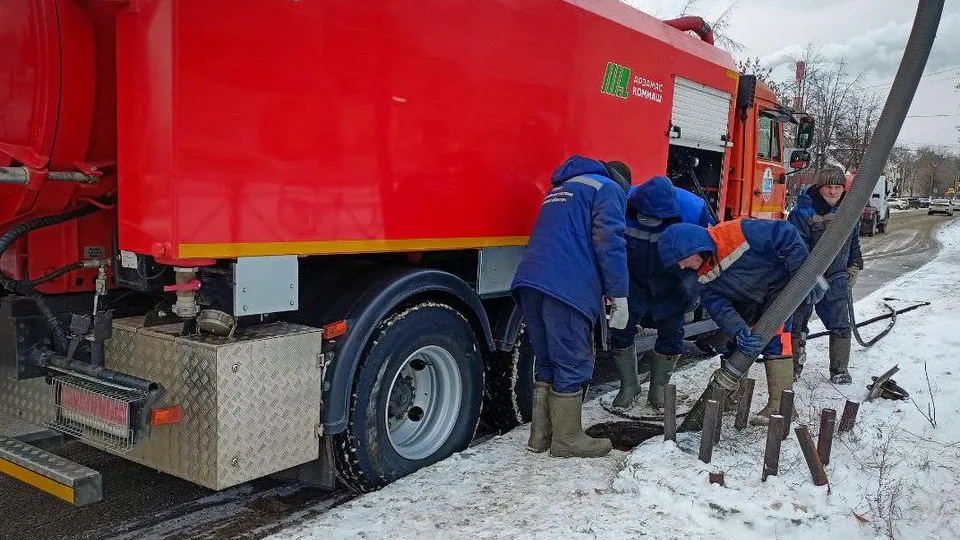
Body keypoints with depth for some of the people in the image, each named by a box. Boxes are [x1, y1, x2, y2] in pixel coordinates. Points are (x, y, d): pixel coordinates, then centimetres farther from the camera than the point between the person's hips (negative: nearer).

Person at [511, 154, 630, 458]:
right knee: (572, 365, 2)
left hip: (530, 282, 8)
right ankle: (567, 439, 9)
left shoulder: (560, 189, 32)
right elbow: (610, 242, -7)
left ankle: (540, 435, 20)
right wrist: (619, 296, -8)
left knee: (547, 362, 15)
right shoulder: (608, 189, 7)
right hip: (568, 289, -8)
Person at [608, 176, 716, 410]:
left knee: (671, 334, 2)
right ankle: (628, 386, 18)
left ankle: (658, 388, 22)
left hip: (671, 287, 0)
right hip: (633, 283, 0)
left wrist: (694, 288, -7)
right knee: (621, 330, -3)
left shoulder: (692, 209, -27)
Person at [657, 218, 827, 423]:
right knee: (732, 339, 4)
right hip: (749, 299, 7)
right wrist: (737, 331, -37)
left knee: (775, 338, -18)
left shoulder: (735, 232, -35)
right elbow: (718, 305, -19)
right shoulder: (703, 275, -12)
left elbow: (787, 235, -31)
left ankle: (780, 404, -14)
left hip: (779, 284, -7)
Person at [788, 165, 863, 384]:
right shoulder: (803, 212, -14)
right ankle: (793, 368, 20)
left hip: (836, 280, 4)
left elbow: (854, 244, 20)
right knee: (796, 325, 6)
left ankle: (839, 370, 20)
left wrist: (853, 270, 15)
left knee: (841, 326, 6)